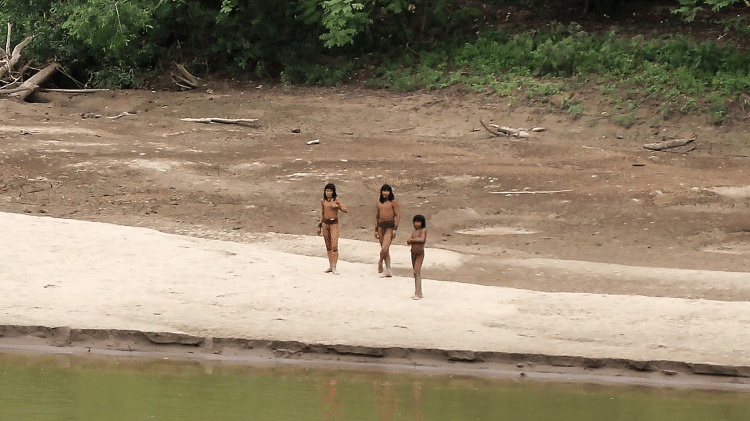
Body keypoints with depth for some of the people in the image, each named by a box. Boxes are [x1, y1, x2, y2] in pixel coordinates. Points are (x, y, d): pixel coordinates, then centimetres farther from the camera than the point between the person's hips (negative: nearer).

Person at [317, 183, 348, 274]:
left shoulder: (336, 200, -5)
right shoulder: (323, 201, 7)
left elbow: (346, 210, -12)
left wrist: (337, 206, -25)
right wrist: (319, 226, 17)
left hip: (334, 224, -4)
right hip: (325, 224, 4)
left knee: (334, 246, -11)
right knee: (328, 246, 9)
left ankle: (334, 268, -12)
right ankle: (330, 266, 17)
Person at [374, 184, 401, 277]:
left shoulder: (394, 202, -3)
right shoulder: (379, 203, 12)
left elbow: (398, 215, -7)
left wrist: (395, 229, -14)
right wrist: (376, 230, 15)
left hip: (390, 226, -5)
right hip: (381, 226, 5)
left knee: (385, 248, -17)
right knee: (385, 250, 6)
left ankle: (380, 261, 10)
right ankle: (388, 270, 11)